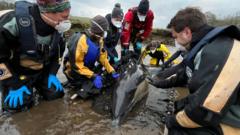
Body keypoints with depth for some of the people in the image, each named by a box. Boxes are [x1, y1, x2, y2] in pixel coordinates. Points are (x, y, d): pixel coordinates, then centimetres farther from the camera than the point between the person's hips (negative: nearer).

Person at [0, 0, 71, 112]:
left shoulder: (58, 28, -12)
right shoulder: (15, 21, -31)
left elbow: (58, 52, 4)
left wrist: (52, 74, -3)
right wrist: (15, 85, -19)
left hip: (42, 71, 4)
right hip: (16, 73, -4)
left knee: (56, 94, 0)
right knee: (18, 105, -9)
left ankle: (39, 87, 30)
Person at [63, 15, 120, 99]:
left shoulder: (99, 39, -4)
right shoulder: (81, 40, -29)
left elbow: (102, 57, 3)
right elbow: (76, 65, -26)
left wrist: (111, 71, -5)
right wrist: (93, 76, -32)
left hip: (89, 68, 8)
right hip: (76, 71, -8)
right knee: (95, 88, -21)